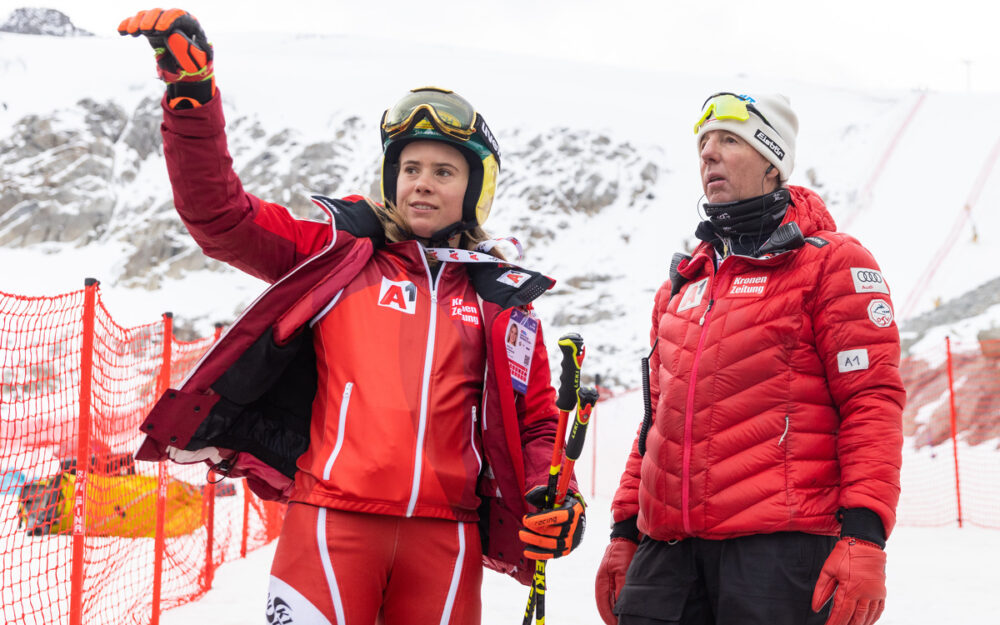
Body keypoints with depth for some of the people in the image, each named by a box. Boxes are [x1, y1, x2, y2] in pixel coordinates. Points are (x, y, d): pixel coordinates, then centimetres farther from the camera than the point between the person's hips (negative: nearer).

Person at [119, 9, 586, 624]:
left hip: (443, 532, 2)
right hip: (333, 517, -2)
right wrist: (191, 87, -6)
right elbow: (220, 213, 2)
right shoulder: (339, 254, 9)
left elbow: (536, 420, 17)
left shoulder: (502, 297, 13)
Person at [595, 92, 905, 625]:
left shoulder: (831, 262, 2)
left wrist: (864, 534, -16)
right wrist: (625, 530, 17)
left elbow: (872, 397, -7)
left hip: (778, 544, -5)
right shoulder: (681, 285, 21)